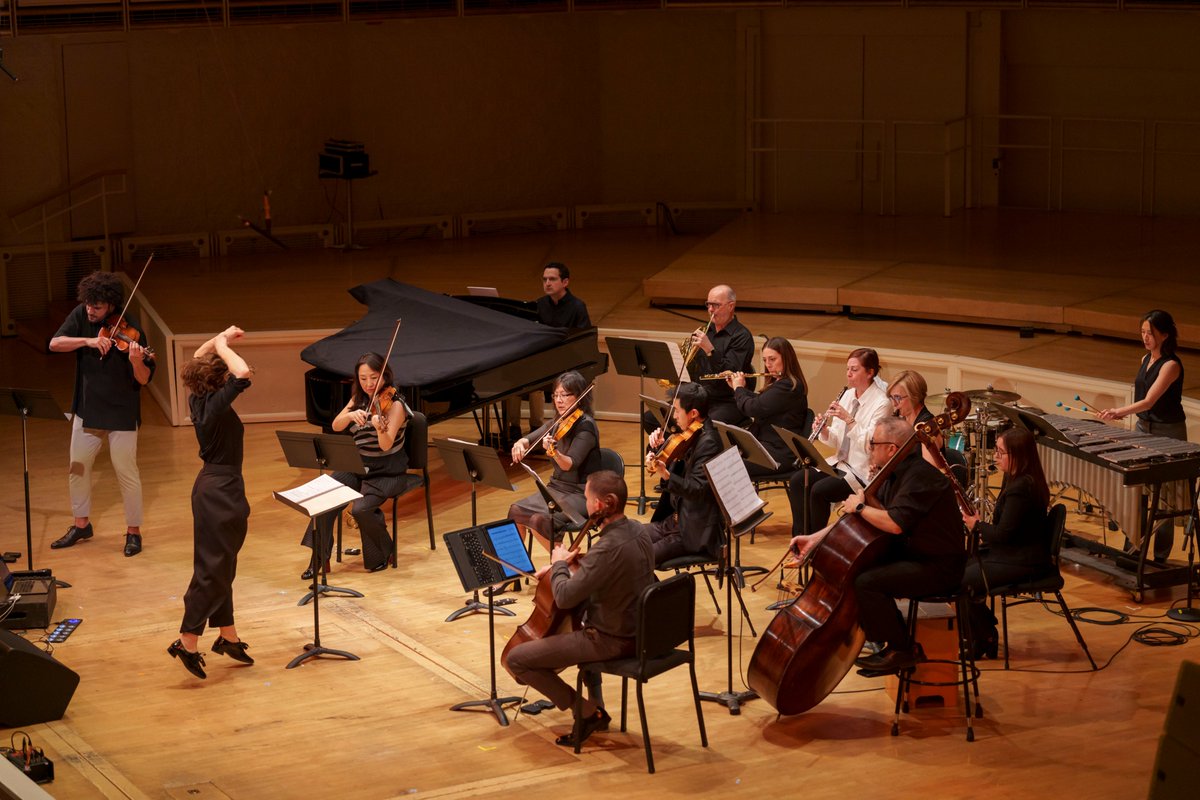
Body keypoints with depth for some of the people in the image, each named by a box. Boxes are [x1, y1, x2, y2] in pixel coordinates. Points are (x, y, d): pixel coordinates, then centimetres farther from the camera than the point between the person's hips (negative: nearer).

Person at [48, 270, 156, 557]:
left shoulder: (130, 331, -18)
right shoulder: (81, 316, -4)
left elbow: (143, 379, -19)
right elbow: (55, 344, -15)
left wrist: (136, 361, -41)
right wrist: (88, 341, -29)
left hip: (121, 414, -5)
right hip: (86, 409, 5)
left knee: (126, 473, 2)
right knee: (77, 468, 15)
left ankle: (133, 530, 17)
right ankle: (81, 524, 33)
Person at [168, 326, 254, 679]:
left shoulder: (198, 400, 3)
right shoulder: (216, 403, -21)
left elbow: (197, 358, 22)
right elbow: (243, 374, -36)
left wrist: (219, 340, 10)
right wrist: (222, 345, -22)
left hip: (211, 487, 10)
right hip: (222, 491, -10)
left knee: (220, 564, 17)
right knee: (213, 568, -4)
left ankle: (228, 636, 26)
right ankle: (188, 642, -3)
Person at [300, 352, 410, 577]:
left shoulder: (394, 404, -14)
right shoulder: (359, 399, 5)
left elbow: (386, 445, -27)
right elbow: (335, 426, -5)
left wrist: (380, 429, -49)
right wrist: (351, 415, -26)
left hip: (386, 472, -5)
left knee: (361, 509, -28)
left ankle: (383, 554, 0)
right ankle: (319, 557, -9)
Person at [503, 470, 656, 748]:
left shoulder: (608, 548, -30)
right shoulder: (638, 530, -2)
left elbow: (564, 598, -26)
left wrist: (560, 564, -9)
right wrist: (567, 564, 9)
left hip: (612, 641, -9)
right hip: (638, 629, 9)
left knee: (515, 659, -4)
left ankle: (588, 711, 2)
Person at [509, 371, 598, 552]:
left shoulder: (585, 425, -17)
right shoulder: (558, 423, 7)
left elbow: (570, 464, -27)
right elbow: (529, 439, 9)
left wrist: (554, 453, -48)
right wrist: (520, 444, -15)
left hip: (580, 495, -8)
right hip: (556, 488, 8)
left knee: (539, 520, -27)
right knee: (516, 511, -10)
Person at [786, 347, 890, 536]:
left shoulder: (881, 403, -13)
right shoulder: (847, 395, 9)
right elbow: (836, 441, 12)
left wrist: (849, 419, -27)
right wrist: (824, 430, -9)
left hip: (862, 471, -8)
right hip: (839, 462, 8)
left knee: (819, 490, -25)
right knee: (797, 480, -10)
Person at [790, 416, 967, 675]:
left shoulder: (921, 476, -21)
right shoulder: (894, 475, 11)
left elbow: (895, 523, -34)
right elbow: (853, 519, 15)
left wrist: (859, 507, -17)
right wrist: (815, 538, 7)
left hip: (938, 566, -10)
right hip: (908, 555, 10)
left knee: (866, 583, -24)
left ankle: (904, 650, -7)